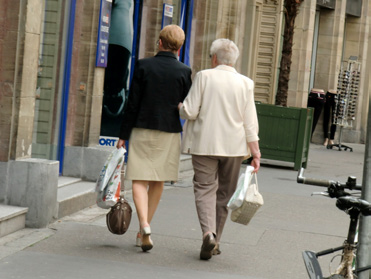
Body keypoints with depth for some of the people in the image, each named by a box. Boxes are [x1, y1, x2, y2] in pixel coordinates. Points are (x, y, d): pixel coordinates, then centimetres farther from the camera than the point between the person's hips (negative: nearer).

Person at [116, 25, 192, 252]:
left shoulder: (144, 66, -4)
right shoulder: (184, 72, -3)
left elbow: (133, 103, -4)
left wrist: (123, 135, 1)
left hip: (142, 130, -1)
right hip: (169, 132, 1)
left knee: (140, 180, -1)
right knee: (158, 182, 13)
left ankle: (144, 225, -22)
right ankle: (143, 231, 20)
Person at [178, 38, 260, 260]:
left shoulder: (204, 77, -5)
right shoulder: (245, 83, 2)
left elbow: (190, 111, -8)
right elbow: (250, 123, 0)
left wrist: (180, 107, 15)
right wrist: (256, 153, 3)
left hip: (204, 144, -2)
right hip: (233, 146, 2)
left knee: (205, 188, -1)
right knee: (224, 193, 12)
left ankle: (208, 232, -25)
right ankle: (215, 242, 17)